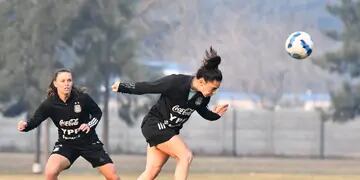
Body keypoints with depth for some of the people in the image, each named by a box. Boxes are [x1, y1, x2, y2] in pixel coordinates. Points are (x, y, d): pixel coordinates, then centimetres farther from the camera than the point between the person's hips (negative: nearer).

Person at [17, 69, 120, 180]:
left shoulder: (82, 98, -16)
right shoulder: (49, 104, -15)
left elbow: (97, 113, 0)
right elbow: (35, 120, -16)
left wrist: (90, 125, -18)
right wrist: (25, 125, -38)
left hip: (89, 142, 0)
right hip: (66, 144, 0)